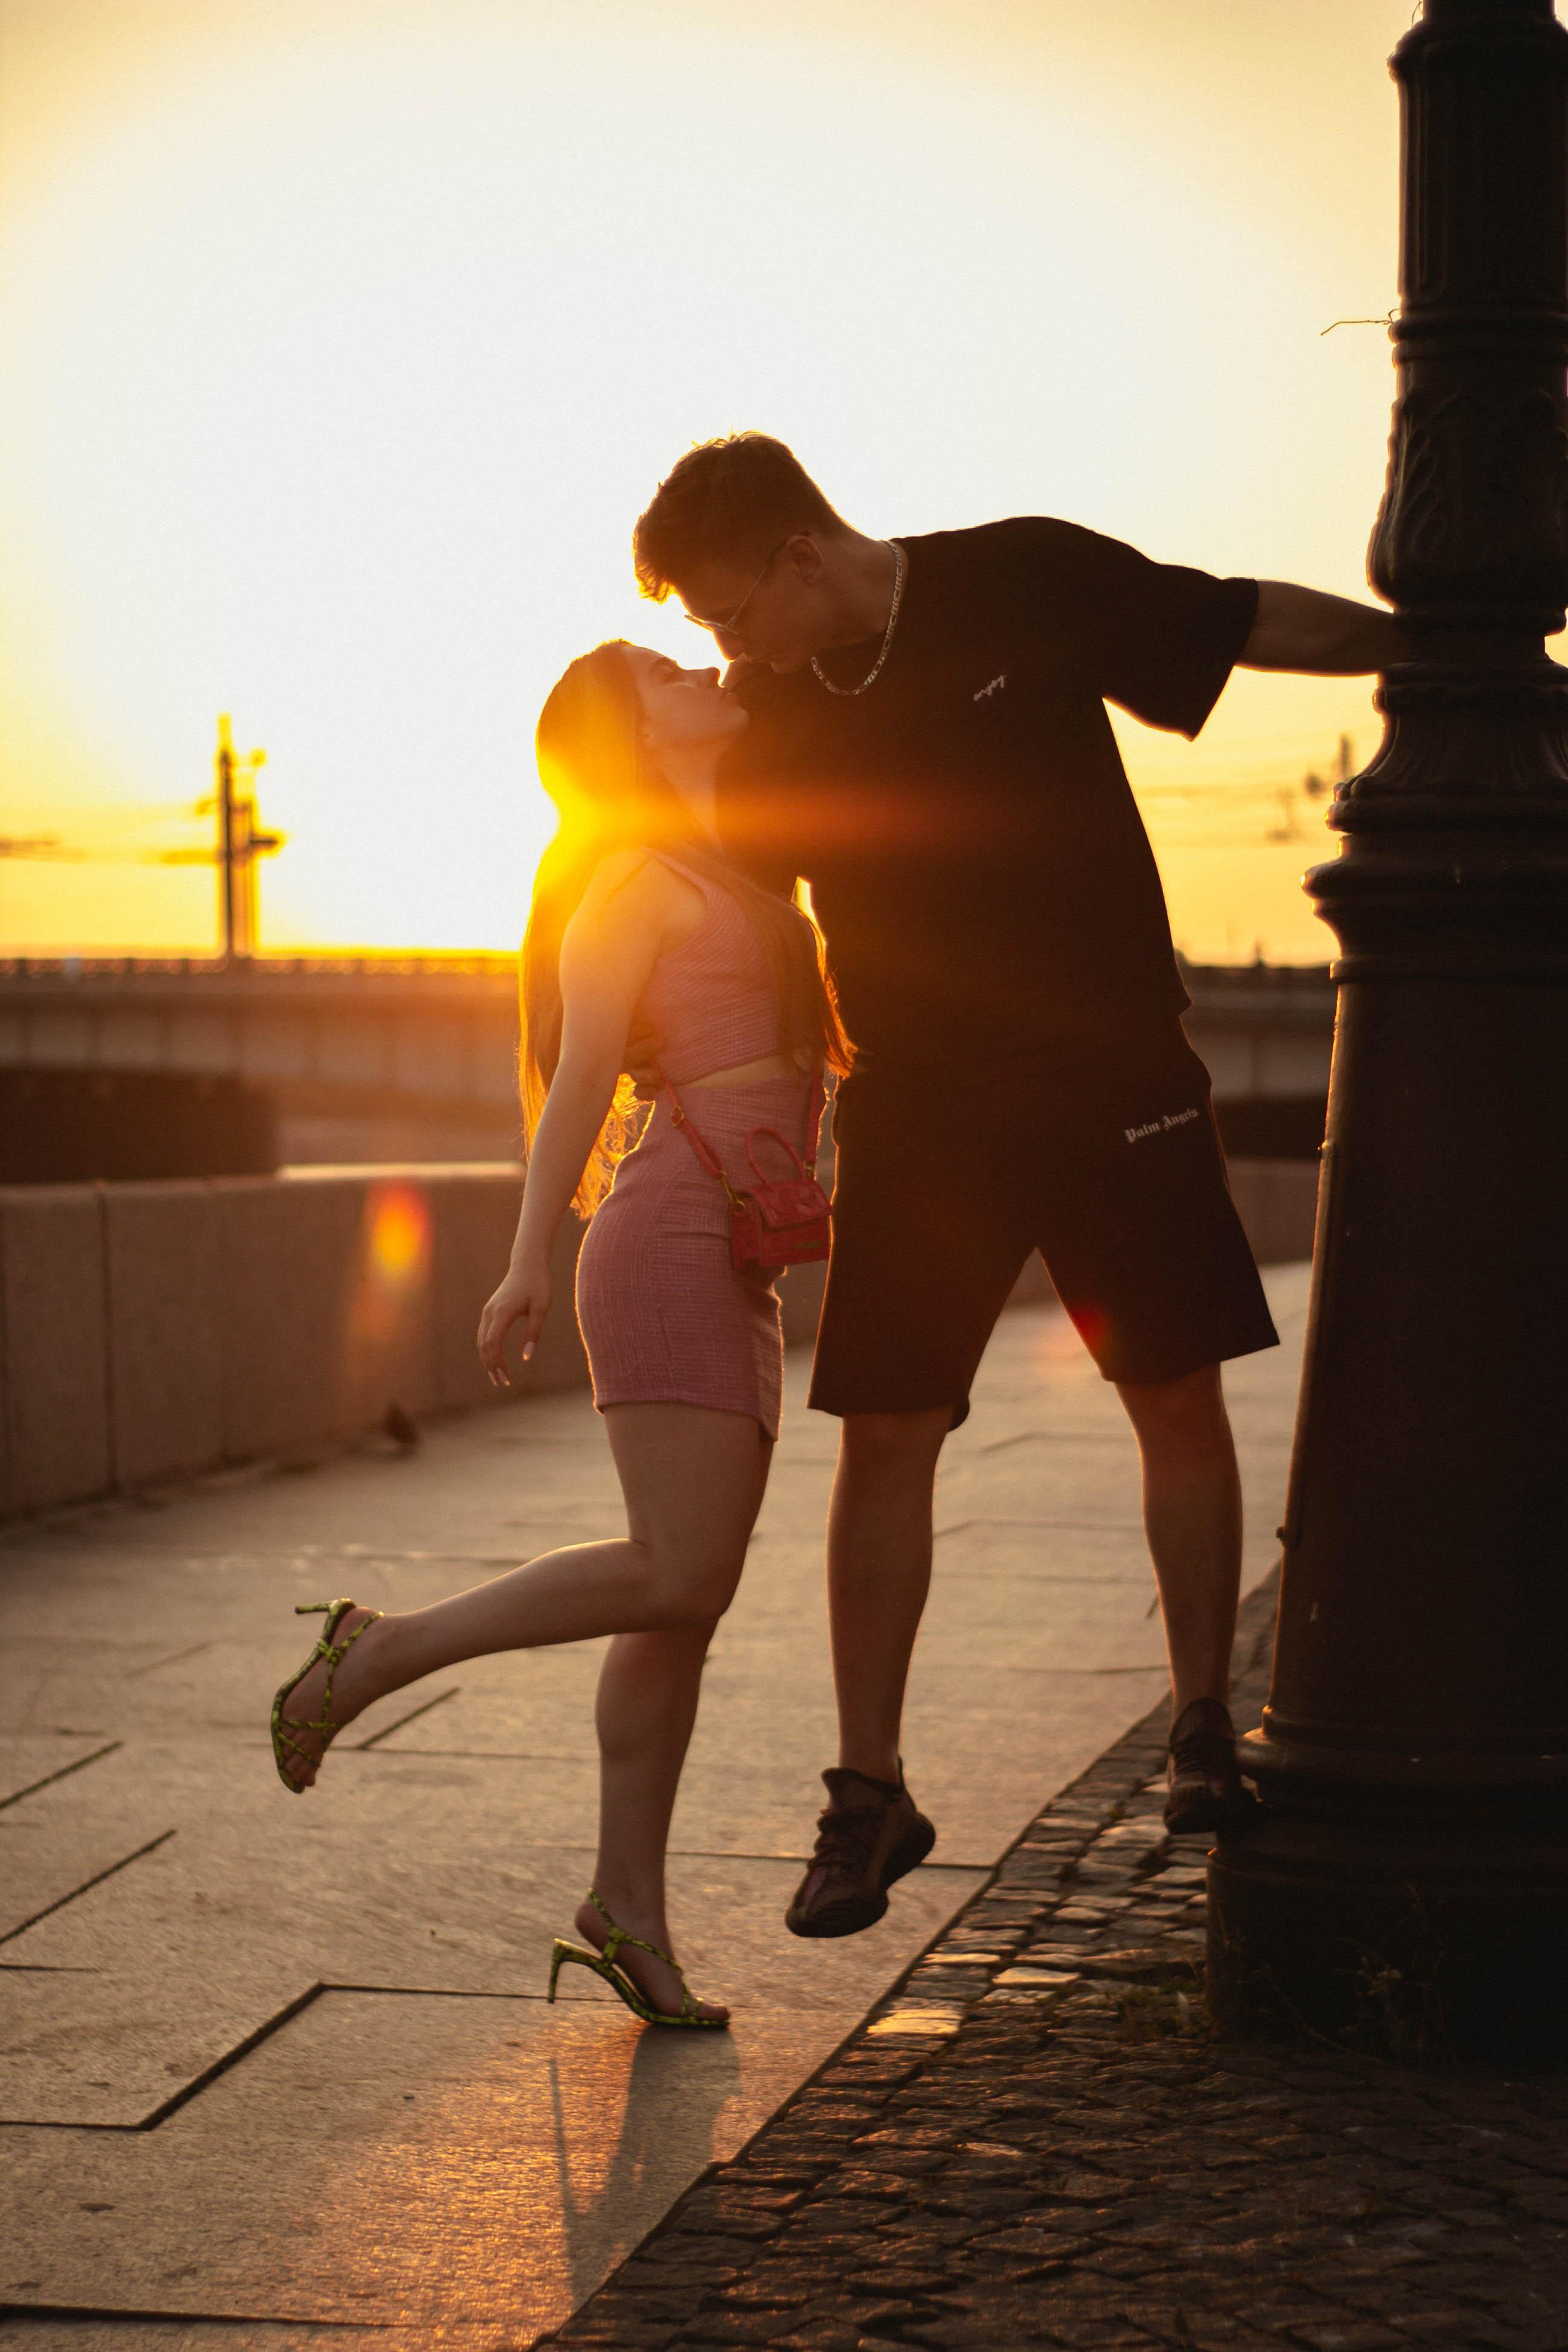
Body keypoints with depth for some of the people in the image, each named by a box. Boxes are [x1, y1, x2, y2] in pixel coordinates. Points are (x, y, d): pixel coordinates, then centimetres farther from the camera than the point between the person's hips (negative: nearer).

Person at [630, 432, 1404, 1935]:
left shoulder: (1027, 583, -8)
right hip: (915, 1105, 2)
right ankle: (869, 1793, 7)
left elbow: (1256, 625, 2)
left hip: (1110, 1072, -2)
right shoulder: (772, 721, 1)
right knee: (884, 1435, -2)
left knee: (1177, 1398, 1)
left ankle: (1201, 1722, 20)